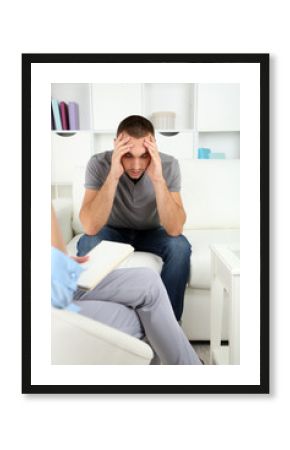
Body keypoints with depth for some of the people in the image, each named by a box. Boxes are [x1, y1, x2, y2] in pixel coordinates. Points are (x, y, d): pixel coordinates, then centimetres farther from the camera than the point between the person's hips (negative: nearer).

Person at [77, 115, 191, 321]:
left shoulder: (168, 165, -24)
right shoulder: (99, 163, -25)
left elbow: (175, 229, -32)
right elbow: (90, 227, -35)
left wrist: (158, 179, -43)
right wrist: (113, 175, -43)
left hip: (152, 232, 1)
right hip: (113, 232, 0)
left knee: (180, 247, -29)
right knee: (87, 244, -31)